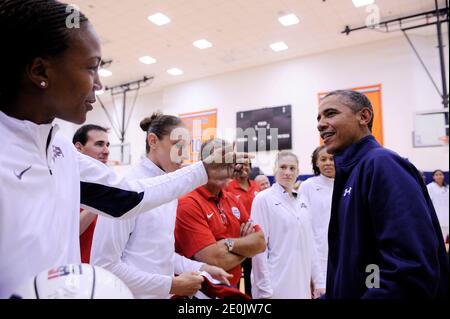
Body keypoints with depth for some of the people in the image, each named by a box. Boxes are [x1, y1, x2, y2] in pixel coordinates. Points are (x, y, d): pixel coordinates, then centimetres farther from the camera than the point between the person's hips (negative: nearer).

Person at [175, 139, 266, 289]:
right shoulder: (189, 205, -22)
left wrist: (229, 243, -21)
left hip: (232, 287, 7)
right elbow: (214, 260, -27)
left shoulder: (233, 200, 2)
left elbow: (260, 242, -4)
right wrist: (247, 245, -11)